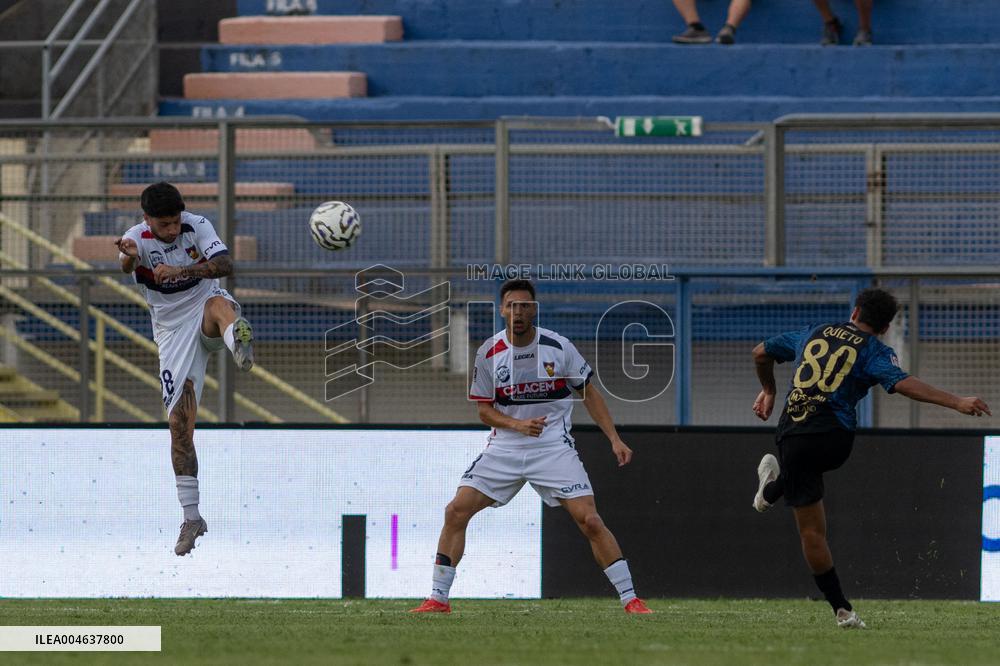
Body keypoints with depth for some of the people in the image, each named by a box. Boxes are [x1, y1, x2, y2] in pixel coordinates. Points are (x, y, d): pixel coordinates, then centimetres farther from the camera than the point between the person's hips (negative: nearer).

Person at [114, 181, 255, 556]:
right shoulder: (138, 238, -14)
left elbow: (225, 265, -26)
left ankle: (239, 343, -75)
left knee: (219, 304, -37)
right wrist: (130, 257, -63)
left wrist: (182, 271, -43)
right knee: (179, 423, -5)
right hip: (173, 332, 0)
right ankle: (191, 518, 5)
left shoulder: (197, 226, -12)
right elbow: (127, 264, -37)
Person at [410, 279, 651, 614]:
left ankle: (630, 599, -4)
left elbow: (589, 393, 5)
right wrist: (517, 425, -16)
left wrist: (615, 439, -3)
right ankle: (438, 599, 0)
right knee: (456, 512, -9)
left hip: (554, 446, -2)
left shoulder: (557, 346, -5)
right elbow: (485, 410, 4)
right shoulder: (489, 352, -2)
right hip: (504, 448, 2)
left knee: (589, 520, -13)